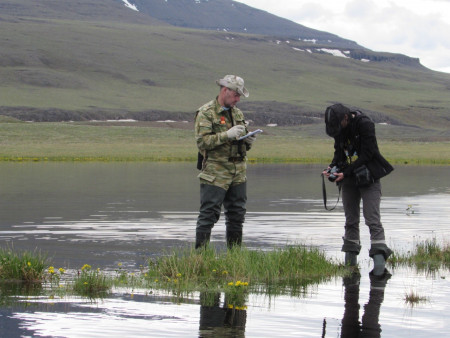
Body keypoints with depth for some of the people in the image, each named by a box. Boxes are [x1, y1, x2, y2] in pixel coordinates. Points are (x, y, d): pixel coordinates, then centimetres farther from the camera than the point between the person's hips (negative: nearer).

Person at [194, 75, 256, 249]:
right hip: (215, 172, -7)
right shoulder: (205, 113, -5)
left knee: (237, 214, 9)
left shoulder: (238, 113, 18)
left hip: (238, 172, 7)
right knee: (208, 214, -7)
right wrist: (227, 135, -22)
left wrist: (248, 140, 2)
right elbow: (202, 141, -16)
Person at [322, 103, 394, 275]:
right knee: (351, 219, 9)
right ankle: (350, 259, 15)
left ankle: (379, 256, -19)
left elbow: (367, 155, -19)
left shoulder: (365, 125, -18)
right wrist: (332, 167, -4)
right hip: (349, 179, 7)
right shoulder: (340, 128, 3)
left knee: (372, 219, -14)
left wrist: (346, 172, -20)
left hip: (368, 177, -7)